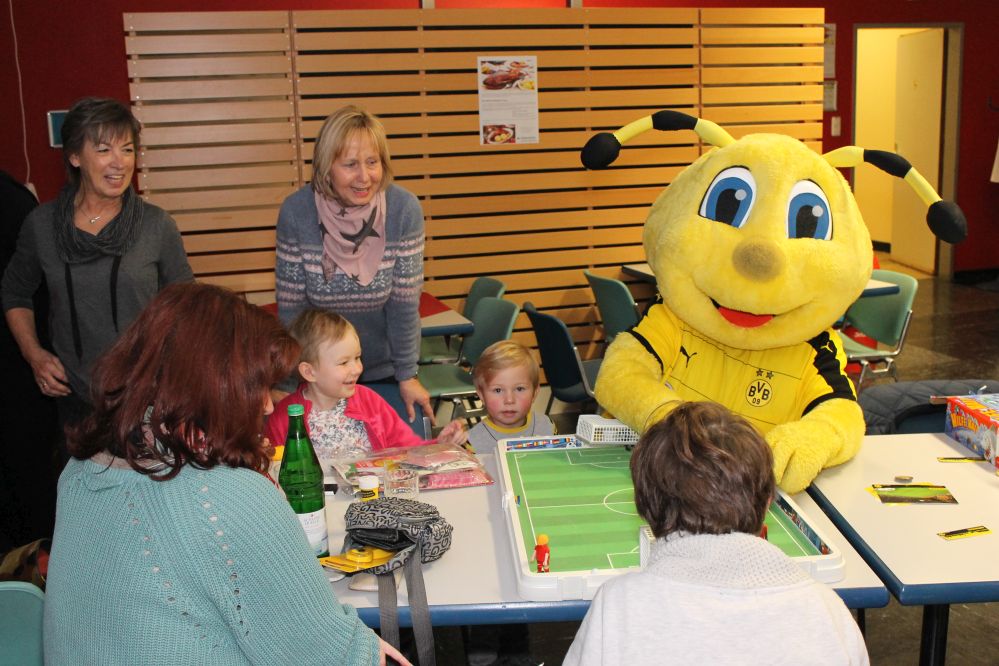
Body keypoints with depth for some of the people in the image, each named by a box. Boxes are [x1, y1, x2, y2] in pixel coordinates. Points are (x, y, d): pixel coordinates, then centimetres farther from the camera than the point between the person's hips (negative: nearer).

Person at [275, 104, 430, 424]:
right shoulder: (295, 211, -18)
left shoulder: (404, 209, -18)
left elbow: (405, 303, -13)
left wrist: (407, 375, -8)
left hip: (386, 371, 1)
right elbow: (290, 306, -12)